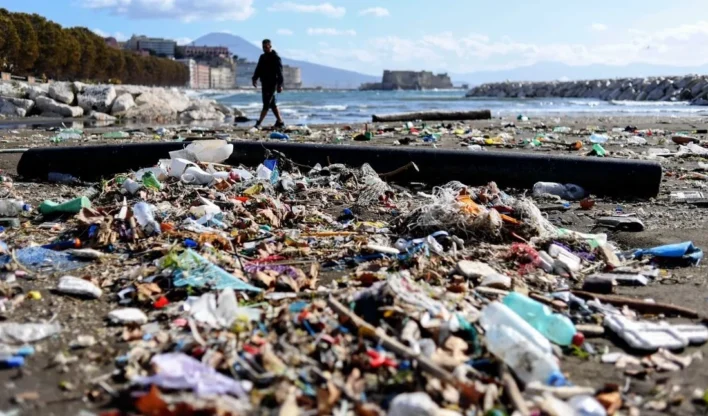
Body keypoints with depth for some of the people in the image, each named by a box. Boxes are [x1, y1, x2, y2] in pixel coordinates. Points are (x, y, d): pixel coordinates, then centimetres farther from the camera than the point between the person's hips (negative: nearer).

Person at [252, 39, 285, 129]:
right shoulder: (262, 57, 15)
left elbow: (279, 72, -11)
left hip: (272, 84, -8)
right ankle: (280, 122, 18)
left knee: (267, 103, -9)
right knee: (272, 104, 11)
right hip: (264, 83, 8)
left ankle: (258, 123, -12)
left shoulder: (275, 58, -7)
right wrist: (255, 78, 5)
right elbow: (258, 69, 19)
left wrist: (280, 84, -16)